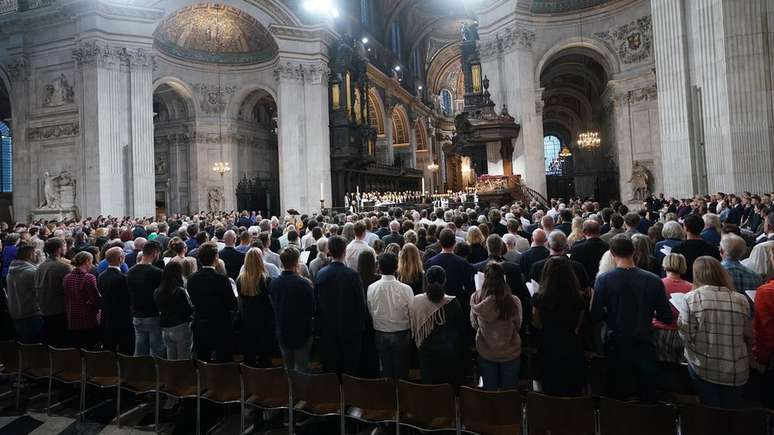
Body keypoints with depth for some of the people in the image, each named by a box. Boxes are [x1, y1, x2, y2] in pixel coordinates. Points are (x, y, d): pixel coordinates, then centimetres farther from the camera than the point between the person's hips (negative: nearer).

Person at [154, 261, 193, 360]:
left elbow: (159, 311, 8)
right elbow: (189, 310, -13)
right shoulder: (180, 292, -18)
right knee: (183, 360, 3)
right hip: (181, 328, -6)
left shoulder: (157, 292, 0)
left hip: (165, 330, 6)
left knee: (171, 360, 16)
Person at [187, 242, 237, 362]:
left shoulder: (192, 279, -4)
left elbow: (193, 302, 8)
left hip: (199, 330, 5)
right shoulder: (222, 279, -20)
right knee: (223, 362, 6)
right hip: (221, 329, -5)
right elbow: (233, 306, -15)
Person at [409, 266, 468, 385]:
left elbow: (414, 328, 1)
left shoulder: (416, 301, -12)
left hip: (427, 352, 2)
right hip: (450, 354, -1)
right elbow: (462, 330, -5)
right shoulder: (452, 303, -16)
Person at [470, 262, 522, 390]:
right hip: (511, 354, -1)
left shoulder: (476, 299, -21)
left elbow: (474, 325, -4)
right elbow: (518, 326, -6)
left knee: (489, 393, 20)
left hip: (485, 353, 1)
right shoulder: (514, 301, -25)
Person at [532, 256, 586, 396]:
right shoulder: (579, 298, -12)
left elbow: (537, 325, -5)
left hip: (549, 349, -2)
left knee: (552, 391, 16)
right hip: (573, 349, 2)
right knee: (573, 390, 19)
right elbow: (578, 325, 2)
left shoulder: (540, 298, -19)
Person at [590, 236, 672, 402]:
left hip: (615, 346, 0)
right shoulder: (654, 280, -11)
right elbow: (667, 318, -6)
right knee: (647, 396, 19)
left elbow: (596, 316, -14)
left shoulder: (603, 280, -15)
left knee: (616, 397, 16)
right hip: (644, 346, 1)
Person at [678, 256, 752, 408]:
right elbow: (750, 338, 4)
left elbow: (686, 335, -14)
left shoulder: (692, 298, -15)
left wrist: (680, 319, 4)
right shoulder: (741, 300, -5)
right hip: (736, 371, 3)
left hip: (703, 367, -3)